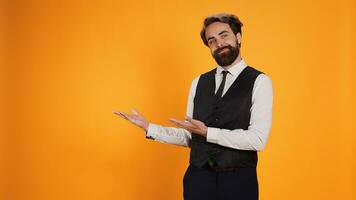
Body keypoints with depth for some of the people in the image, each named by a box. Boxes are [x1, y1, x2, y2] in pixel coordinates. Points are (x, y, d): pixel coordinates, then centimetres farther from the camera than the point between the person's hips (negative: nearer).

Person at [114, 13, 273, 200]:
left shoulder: (259, 82, -5)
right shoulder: (198, 83, 8)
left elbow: (257, 139, -15)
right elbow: (189, 137, 10)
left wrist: (207, 132, -18)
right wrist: (148, 127, 1)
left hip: (238, 181, -3)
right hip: (198, 178, 4)